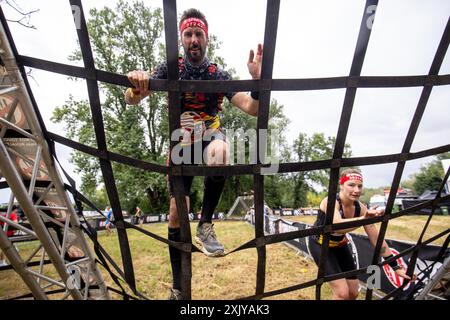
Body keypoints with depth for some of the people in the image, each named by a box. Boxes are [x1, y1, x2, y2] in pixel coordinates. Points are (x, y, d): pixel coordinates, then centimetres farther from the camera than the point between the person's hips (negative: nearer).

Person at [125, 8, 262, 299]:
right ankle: (179, 286, 16)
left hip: (211, 134, -1)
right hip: (181, 144, 2)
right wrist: (136, 85, -36)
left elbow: (253, 109, -13)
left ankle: (206, 225, -18)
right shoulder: (170, 69, -3)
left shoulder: (219, 75, -5)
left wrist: (257, 80, -31)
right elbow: (131, 100, -13)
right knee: (177, 211, -2)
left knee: (219, 154, -41)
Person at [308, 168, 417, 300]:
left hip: (339, 245, 6)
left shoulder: (360, 208, -16)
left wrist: (396, 267, -10)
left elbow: (376, 239, -9)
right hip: (320, 245, -6)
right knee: (342, 293, -12)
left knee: (353, 292, 13)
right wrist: (363, 219, -68)